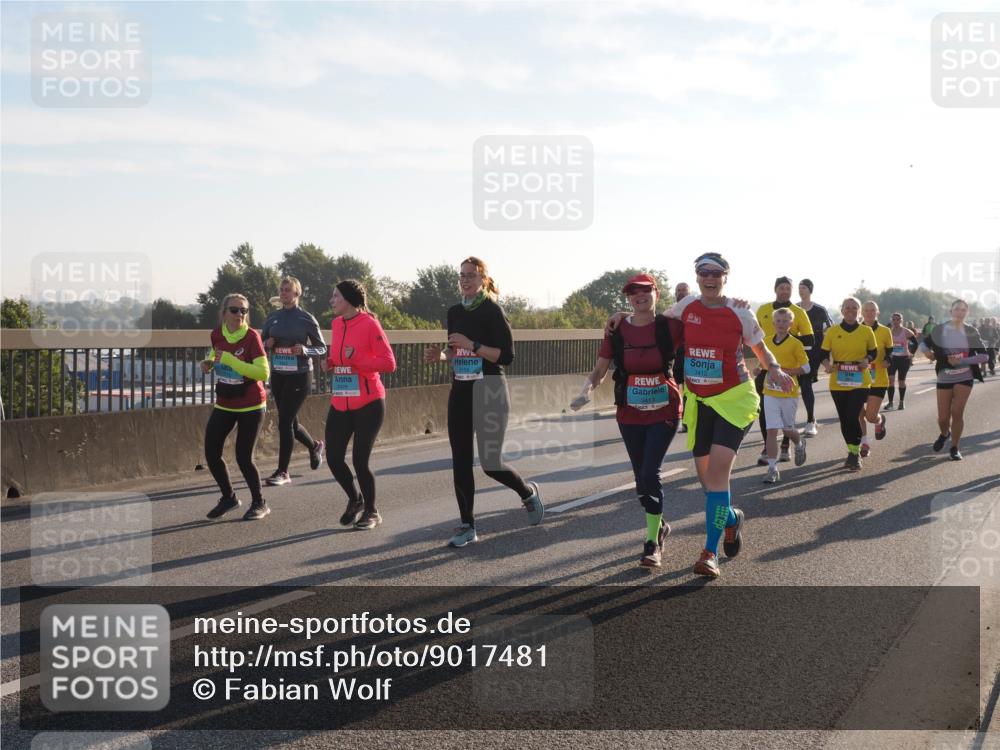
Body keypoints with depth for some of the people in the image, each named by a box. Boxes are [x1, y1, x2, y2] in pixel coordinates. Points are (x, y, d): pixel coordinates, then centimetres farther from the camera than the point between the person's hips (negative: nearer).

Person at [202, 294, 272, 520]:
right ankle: (229, 498, 27)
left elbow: (263, 373, -29)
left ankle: (259, 504, 17)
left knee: (243, 458, -5)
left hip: (250, 407, -6)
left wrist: (229, 359, -30)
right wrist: (209, 363, -2)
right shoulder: (217, 334, -2)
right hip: (223, 405, 6)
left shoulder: (252, 336, -19)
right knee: (211, 453, 4)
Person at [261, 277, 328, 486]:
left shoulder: (306, 319, -7)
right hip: (278, 375, 5)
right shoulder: (272, 318, 6)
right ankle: (314, 446, 44)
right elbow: (261, 343, 14)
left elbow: (322, 348, -1)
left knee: (285, 421, -9)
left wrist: (305, 350, -20)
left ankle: (282, 472, 0)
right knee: (290, 422, 15)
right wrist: (266, 345, -9)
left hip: (299, 376, -5)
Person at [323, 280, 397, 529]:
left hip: (368, 404, -6)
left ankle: (371, 512, 16)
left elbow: (389, 363, -15)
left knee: (359, 461, -6)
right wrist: (330, 363, 2)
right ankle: (355, 500, 30)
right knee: (333, 459, 4)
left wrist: (356, 359, -21)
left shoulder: (369, 324, -11)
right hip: (340, 405, 6)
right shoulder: (336, 324, 9)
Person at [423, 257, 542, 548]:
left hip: (490, 394, -6)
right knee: (460, 463, 1)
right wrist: (441, 355, 0)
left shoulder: (493, 311, -9)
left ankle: (528, 493, 25)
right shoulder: (455, 312, 9)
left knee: (491, 463, -5)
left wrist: (473, 345, -23)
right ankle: (467, 526, 9)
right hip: (460, 393, 6)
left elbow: (507, 356, -15)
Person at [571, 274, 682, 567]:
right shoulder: (617, 330, -1)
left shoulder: (670, 326, -7)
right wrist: (586, 390, -15)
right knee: (641, 477, 11)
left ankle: (653, 542, -4)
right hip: (630, 414, 3)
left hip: (664, 411, -3)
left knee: (650, 473, -14)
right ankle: (659, 525, 36)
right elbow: (599, 370, 3)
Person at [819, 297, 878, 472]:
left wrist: (866, 361, -9)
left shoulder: (866, 331, 2)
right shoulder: (832, 331, 2)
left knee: (853, 417, -15)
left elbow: (873, 352, 12)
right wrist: (827, 365, -17)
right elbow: (824, 354, 4)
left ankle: (855, 453, -2)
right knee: (844, 419, 9)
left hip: (859, 382, -2)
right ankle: (853, 452, 25)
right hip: (838, 383, 2)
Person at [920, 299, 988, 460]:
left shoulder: (971, 332, -3)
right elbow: (924, 344, 14)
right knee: (943, 417, 1)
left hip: (965, 378, -1)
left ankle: (955, 448, 8)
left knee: (957, 412, -10)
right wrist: (927, 351, -6)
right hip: (944, 379, 1)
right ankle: (945, 434, 36)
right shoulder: (939, 330, -3)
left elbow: (984, 356, -6)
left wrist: (961, 361, -15)